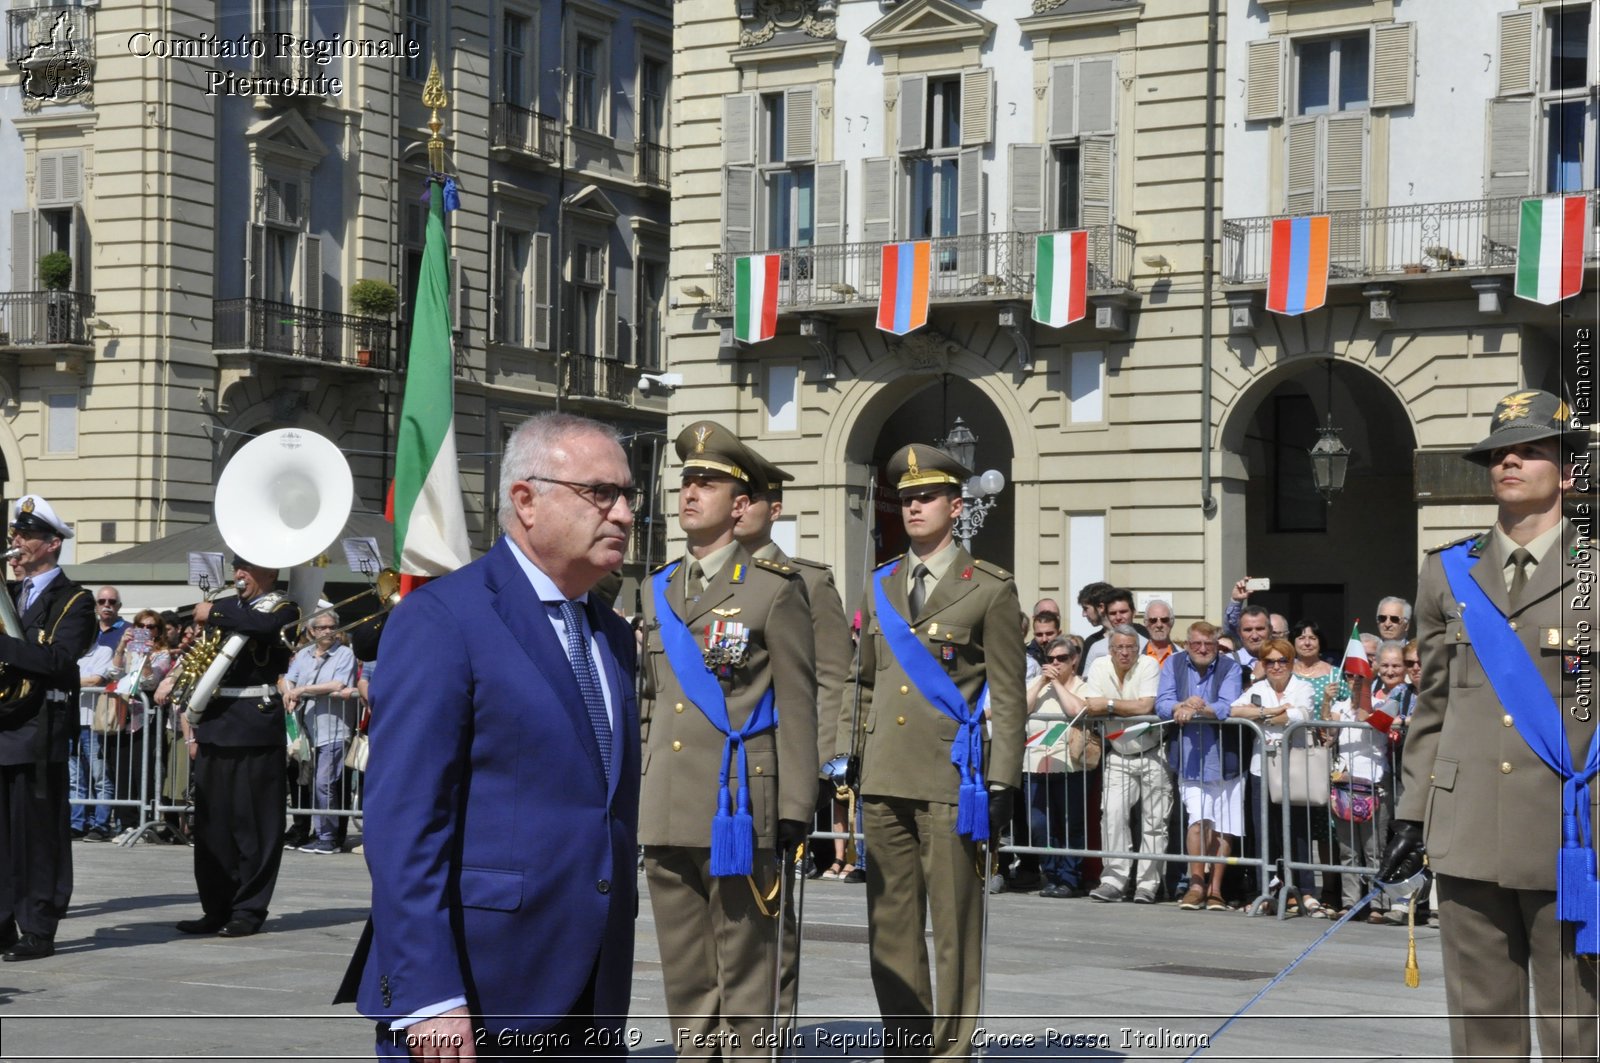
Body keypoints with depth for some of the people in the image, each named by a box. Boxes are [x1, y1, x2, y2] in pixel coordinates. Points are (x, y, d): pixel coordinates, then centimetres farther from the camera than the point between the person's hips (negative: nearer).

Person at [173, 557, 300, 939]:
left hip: (255, 729, -6)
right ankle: (216, 908, 13)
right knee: (211, 823, 6)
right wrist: (194, 730, 15)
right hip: (213, 727, 6)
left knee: (253, 824, -3)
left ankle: (248, 910, 3)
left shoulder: (282, 607, 0)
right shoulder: (225, 607, 18)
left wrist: (213, 614, -16)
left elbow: (264, 626, -27)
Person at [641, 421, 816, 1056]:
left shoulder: (775, 589, -2)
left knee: (744, 974, 0)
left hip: (737, 813, -6)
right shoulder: (657, 592, 15)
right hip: (666, 815, 6)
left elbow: (798, 709, -5)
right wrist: (635, 801, 13)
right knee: (684, 978, 11)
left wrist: (793, 816, -9)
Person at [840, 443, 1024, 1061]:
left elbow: (1009, 697, -3)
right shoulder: (880, 588, 14)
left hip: (953, 778, -5)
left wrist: (1002, 782, -8)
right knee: (890, 924, 8)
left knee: (954, 925, -1)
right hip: (885, 779, 5)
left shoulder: (991, 590, -1)